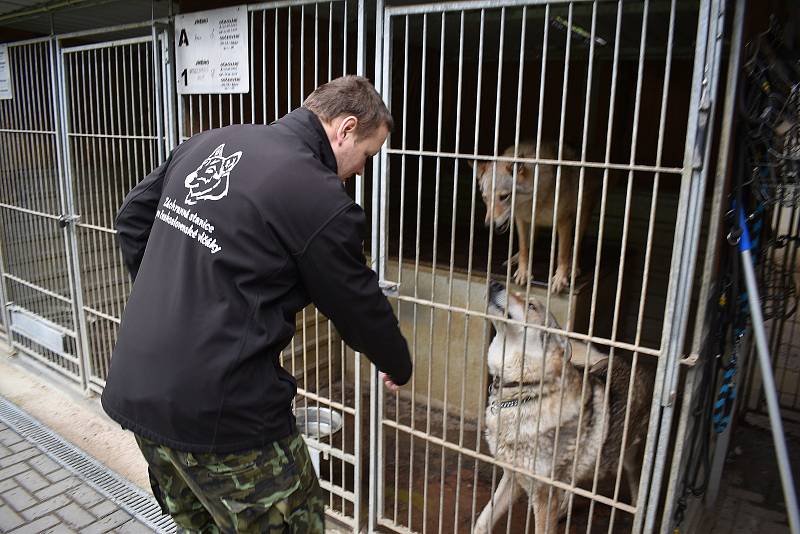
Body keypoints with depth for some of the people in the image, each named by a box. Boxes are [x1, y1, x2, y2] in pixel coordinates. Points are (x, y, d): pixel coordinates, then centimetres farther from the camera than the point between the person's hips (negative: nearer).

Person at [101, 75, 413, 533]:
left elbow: (133, 219, 15)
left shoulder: (212, 141, 6)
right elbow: (360, 307, -4)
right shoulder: (321, 199, -16)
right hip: (218, 413, -8)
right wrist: (400, 368, 15)